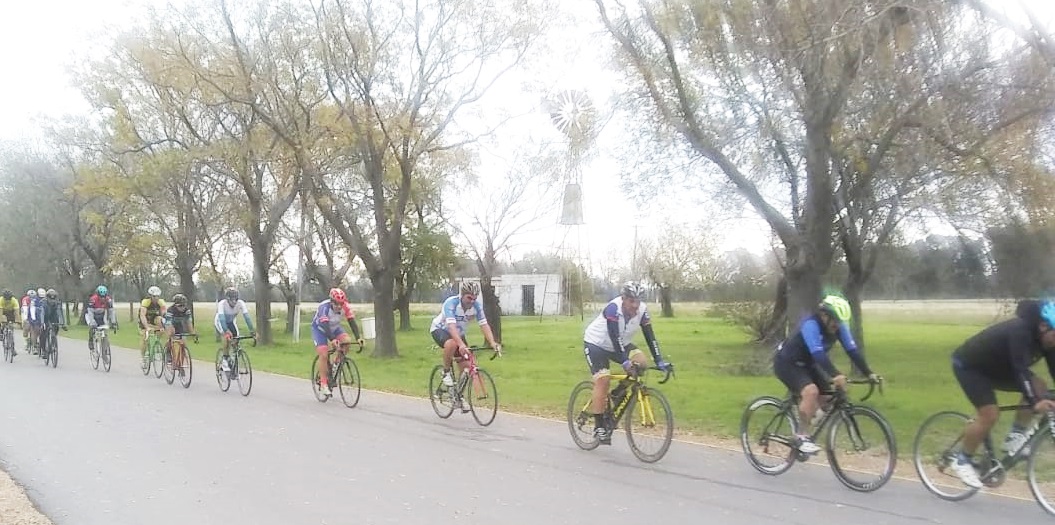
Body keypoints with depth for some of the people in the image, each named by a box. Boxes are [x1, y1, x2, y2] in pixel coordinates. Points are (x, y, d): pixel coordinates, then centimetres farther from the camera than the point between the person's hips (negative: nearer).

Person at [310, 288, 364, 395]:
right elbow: (325, 326, -44)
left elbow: (352, 322, -27)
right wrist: (333, 340, -58)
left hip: (334, 328, 4)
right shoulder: (324, 307, -35)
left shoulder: (345, 307, -24)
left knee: (347, 340, -23)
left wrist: (358, 338, -40)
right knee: (324, 355, -17)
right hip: (319, 329, -4)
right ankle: (323, 384, -7)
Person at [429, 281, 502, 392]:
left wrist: (492, 343, -39)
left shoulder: (476, 306, -18)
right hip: (440, 329, -5)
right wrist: (461, 345, -57)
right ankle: (446, 372, -15)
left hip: (459, 333, 5)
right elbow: (451, 326, -43)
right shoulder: (451, 303, -32)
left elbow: (484, 325, -23)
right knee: (452, 344, -39)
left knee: (467, 367, -7)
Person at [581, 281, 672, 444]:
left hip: (621, 344, 6)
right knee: (603, 380, -20)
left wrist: (659, 361, -27)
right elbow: (615, 337, -39)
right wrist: (625, 362, -47)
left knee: (641, 362, -18)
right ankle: (599, 426, -12)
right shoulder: (613, 308, -32)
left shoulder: (642, 310, -17)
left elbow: (650, 336, -18)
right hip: (596, 344, -5)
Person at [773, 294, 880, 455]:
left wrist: (869, 373, -23)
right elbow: (818, 354, -42)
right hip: (786, 363, -8)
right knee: (811, 392, -27)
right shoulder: (810, 324, -32)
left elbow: (852, 350, -14)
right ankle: (803, 438, -18)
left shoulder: (839, 326, -11)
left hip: (806, 364, 8)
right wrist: (835, 375, -53)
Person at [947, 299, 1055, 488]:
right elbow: (1020, 369, -42)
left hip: (996, 367, 8)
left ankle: (1016, 436, 3)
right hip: (969, 366, -8)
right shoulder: (1020, 331, -33)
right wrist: (1035, 402, -51)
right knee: (990, 415, -19)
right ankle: (962, 461, -3)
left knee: (1039, 387, -7)